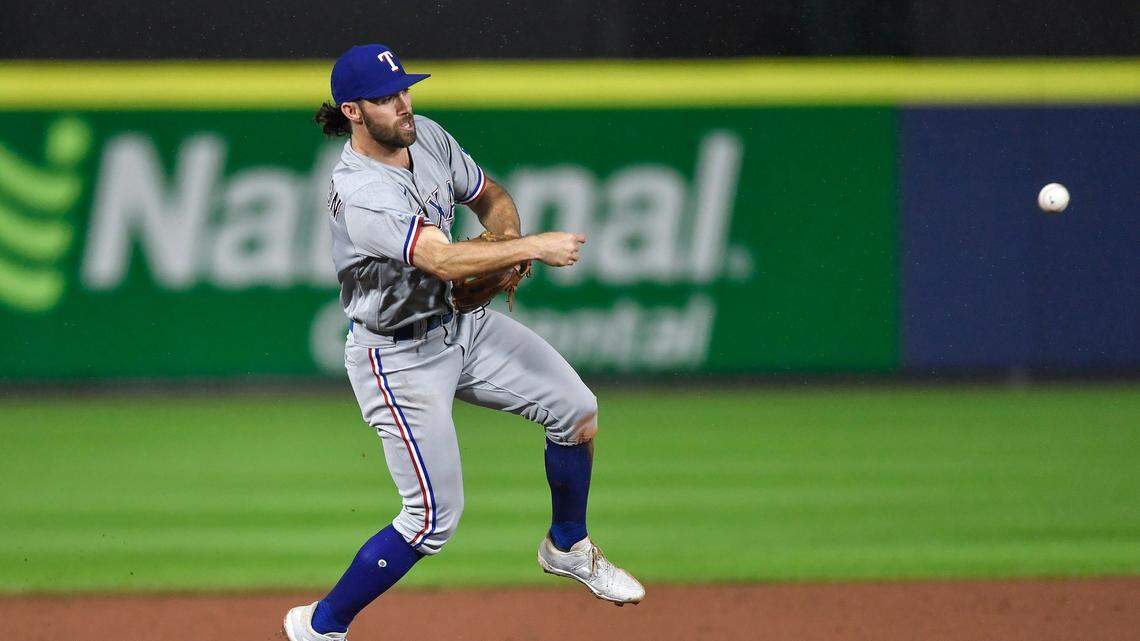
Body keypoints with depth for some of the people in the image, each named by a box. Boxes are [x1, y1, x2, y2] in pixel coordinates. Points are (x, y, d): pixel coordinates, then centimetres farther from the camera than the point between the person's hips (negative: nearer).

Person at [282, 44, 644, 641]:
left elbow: (490, 197, 12)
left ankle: (567, 547, 27)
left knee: (576, 409, 2)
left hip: (460, 322, 8)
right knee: (434, 518, -8)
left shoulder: (427, 137, -4)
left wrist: (508, 247, -9)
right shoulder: (358, 194, -30)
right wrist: (534, 248, -39)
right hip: (398, 357, -8)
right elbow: (442, 260, -41)